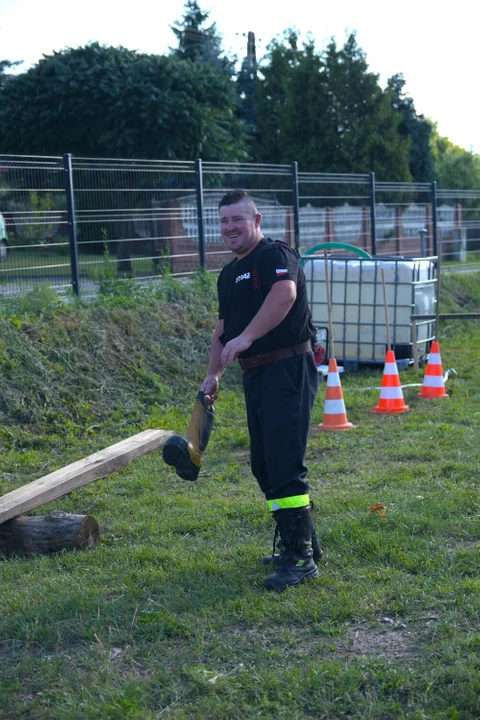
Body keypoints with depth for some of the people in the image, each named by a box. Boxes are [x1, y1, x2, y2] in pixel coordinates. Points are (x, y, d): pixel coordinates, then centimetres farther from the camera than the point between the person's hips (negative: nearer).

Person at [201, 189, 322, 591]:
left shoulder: (275, 255, -9)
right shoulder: (229, 274, 20)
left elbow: (284, 294, -29)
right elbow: (224, 328, 27)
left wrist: (246, 337, -34)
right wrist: (214, 374, 20)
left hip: (289, 370, -10)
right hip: (256, 375, 10)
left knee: (284, 464, -13)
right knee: (264, 465, 13)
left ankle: (301, 558, -7)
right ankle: (301, 540, 26)